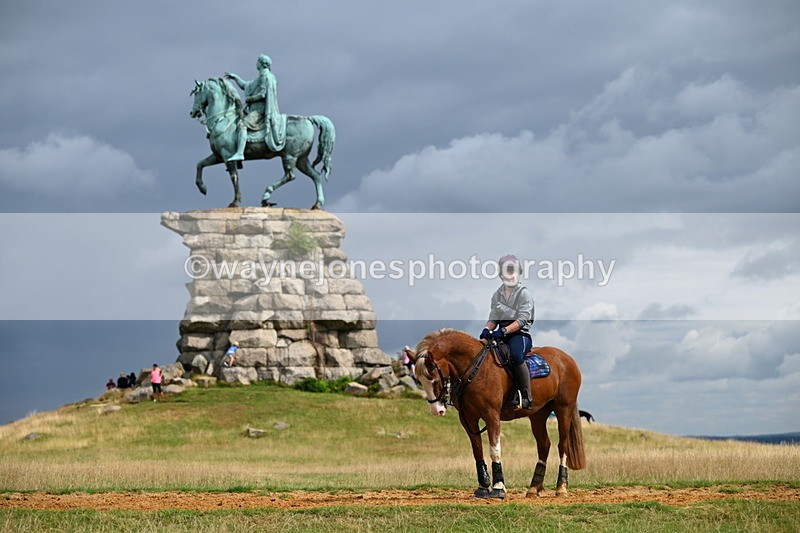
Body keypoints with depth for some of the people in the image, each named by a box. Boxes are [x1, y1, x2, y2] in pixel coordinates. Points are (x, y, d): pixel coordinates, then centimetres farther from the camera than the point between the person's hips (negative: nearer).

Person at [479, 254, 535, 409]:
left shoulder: (524, 293, -3)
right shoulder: (497, 295, 16)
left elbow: (522, 319, -14)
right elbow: (493, 318, 14)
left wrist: (504, 331, -27)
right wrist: (487, 329, -10)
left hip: (520, 334, -6)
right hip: (502, 334, 6)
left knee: (516, 354, -37)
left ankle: (526, 396, -31)